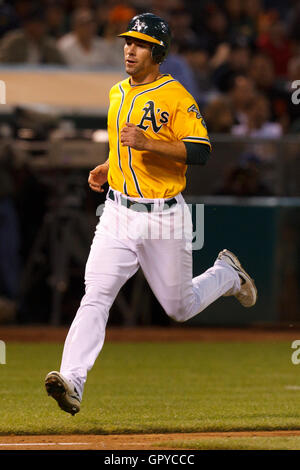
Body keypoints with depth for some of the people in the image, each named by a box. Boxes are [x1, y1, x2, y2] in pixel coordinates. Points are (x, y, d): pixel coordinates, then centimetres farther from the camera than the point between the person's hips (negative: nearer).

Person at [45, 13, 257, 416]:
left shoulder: (176, 96, -12)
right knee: (95, 295, -14)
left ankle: (227, 275, 41)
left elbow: (200, 151, -20)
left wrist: (147, 143, -29)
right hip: (118, 215, 5)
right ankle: (72, 382, -23)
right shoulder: (118, 94, 11)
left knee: (179, 308, 11)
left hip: (164, 217, -5)